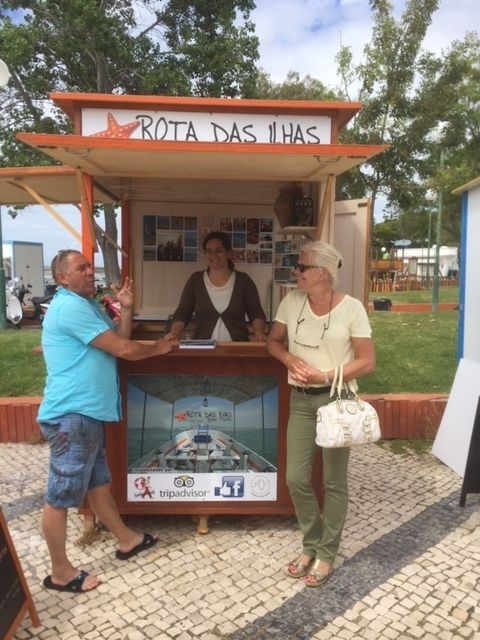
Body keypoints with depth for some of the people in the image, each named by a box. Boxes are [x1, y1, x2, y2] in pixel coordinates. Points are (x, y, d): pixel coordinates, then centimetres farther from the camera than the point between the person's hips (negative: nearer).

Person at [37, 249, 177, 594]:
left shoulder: (88, 304, 17)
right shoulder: (70, 307, -18)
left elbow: (119, 340, 14)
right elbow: (124, 350, -19)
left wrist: (126, 309, 3)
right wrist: (159, 347, -3)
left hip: (86, 413, 11)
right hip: (70, 416, -11)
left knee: (98, 481, 22)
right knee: (60, 495, 3)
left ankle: (127, 540, 37)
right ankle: (61, 572, 18)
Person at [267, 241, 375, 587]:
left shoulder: (351, 308, -12)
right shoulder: (292, 301, -1)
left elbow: (367, 361, -9)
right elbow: (273, 341, 11)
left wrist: (326, 376, -18)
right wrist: (291, 360, -9)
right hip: (301, 401, 4)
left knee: (334, 482, 9)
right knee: (296, 479, 8)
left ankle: (327, 553, 30)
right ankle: (311, 544, 33)